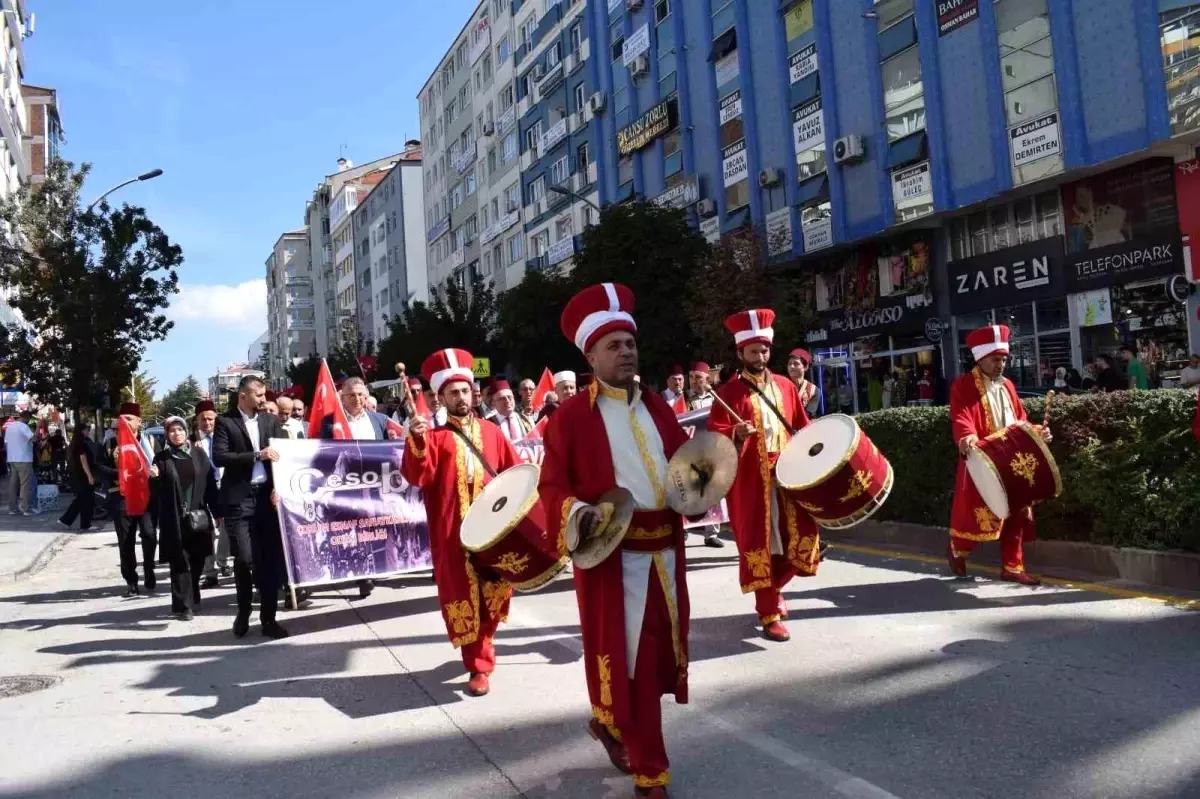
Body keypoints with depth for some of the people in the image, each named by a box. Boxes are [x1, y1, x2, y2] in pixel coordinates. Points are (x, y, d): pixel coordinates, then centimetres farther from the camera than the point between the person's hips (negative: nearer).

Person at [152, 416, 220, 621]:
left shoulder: (199, 454, 6)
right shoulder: (161, 458, 3)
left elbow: (210, 483, 5)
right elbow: (156, 491, 4)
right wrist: (153, 478, -17)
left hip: (199, 517, 2)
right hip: (175, 519, -2)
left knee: (197, 562, 7)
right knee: (180, 564, -1)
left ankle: (193, 600, 22)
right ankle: (183, 605, 4)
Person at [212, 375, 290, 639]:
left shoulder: (272, 420, 11)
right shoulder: (225, 421, 0)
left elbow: (283, 455, 7)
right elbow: (219, 457, -11)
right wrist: (256, 455, -17)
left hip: (268, 496, 3)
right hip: (238, 498, -3)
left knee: (271, 558, 2)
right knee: (244, 558, -8)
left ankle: (268, 618, 12)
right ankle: (243, 611, 18)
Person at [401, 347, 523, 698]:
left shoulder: (491, 432, 11)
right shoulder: (433, 437, 1)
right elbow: (417, 476, -14)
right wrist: (416, 442, -29)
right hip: (453, 532, -3)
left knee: (493, 592, 10)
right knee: (463, 597, 0)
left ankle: (481, 646, 35)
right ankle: (479, 666, 12)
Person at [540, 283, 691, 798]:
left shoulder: (657, 406, 12)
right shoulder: (570, 415, -6)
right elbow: (552, 486, -9)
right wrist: (578, 512, -29)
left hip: (665, 549, 6)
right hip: (612, 553, -6)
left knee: (659, 648, 17)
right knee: (626, 655, 3)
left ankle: (610, 721, 43)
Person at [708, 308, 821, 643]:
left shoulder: (785, 386, 11)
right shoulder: (728, 393, -4)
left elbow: (803, 427, 18)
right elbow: (715, 438, -10)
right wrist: (736, 435, -29)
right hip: (751, 480, -5)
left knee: (801, 537, 7)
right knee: (759, 544, -1)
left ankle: (773, 590, 32)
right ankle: (769, 614, 10)